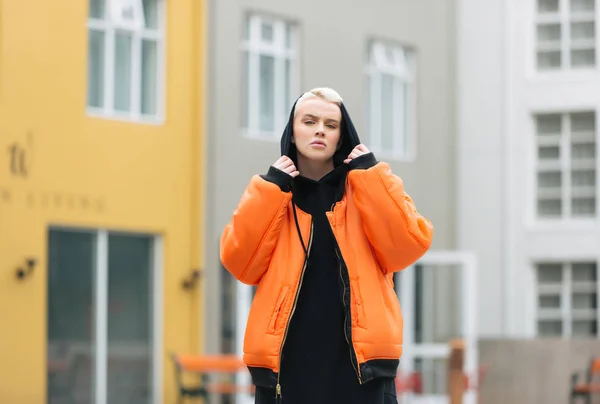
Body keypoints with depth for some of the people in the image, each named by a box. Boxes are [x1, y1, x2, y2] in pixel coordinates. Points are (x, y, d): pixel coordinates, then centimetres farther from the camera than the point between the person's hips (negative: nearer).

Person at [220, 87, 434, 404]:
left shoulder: (371, 188, 11)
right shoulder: (271, 195, 14)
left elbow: (408, 247, -7)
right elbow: (241, 263, -1)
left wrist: (370, 174, -3)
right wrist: (270, 189, -4)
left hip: (358, 362, -1)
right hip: (286, 363, 1)